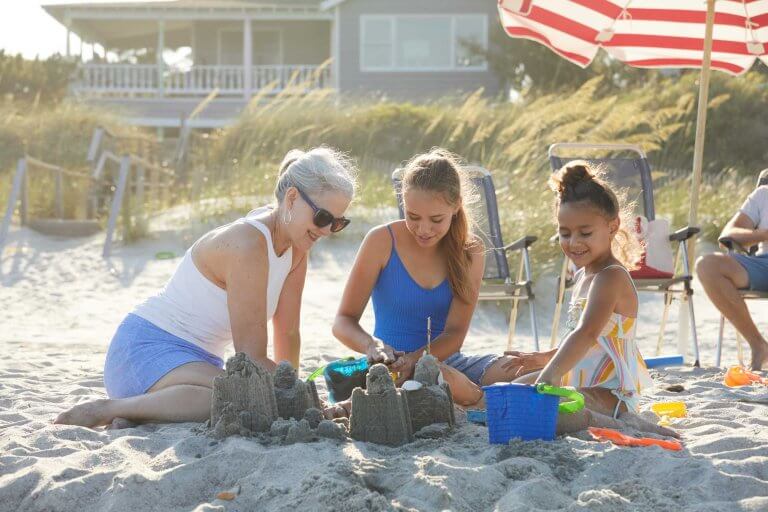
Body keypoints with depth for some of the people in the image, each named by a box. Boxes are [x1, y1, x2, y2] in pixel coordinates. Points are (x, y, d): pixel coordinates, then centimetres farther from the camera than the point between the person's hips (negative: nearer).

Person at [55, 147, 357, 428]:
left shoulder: (296, 246, 4)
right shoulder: (247, 244, -23)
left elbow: (287, 333, 9)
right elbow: (251, 355, -23)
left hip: (199, 361, 9)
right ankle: (106, 410, -23)